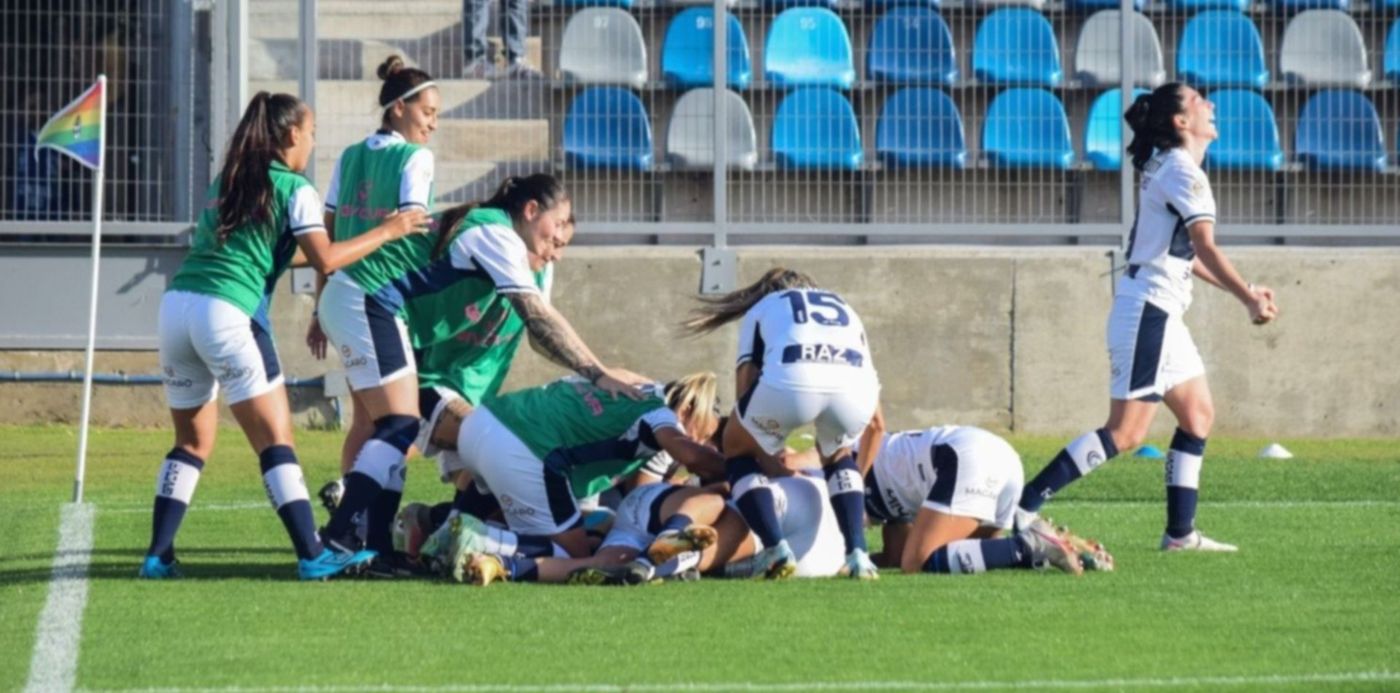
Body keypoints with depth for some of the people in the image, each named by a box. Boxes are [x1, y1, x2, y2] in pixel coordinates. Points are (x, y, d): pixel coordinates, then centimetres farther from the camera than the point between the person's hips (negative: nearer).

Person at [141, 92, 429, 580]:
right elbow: (325, 260, -5)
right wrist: (387, 232, 6)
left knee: (193, 442, 15)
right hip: (227, 313, -6)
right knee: (275, 439, -3)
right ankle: (312, 555, -7)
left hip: (176, 302, 6)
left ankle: (158, 554, 8)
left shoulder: (226, 183, 22)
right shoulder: (295, 190, 3)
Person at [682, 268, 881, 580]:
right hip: (856, 386, 3)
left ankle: (777, 551, 8)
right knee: (838, 455, 36)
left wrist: (777, 468, 33)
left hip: (789, 380, -3)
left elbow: (746, 384, 26)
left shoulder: (760, 309, 36)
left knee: (738, 449, 27)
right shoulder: (843, 307, 42)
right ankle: (857, 554, 17)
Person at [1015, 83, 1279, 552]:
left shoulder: (1169, 168, 17)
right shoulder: (1182, 172, -13)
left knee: (1198, 415, 12)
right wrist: (1250, 300, -21)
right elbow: (1205, 248, -21)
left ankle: (1180, 532, 12)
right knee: (1126, 432, -13)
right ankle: (1024, 506, -16)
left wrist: (1243, 292, 21)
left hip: (1163, 314, 11)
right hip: (1147, 309, -11)